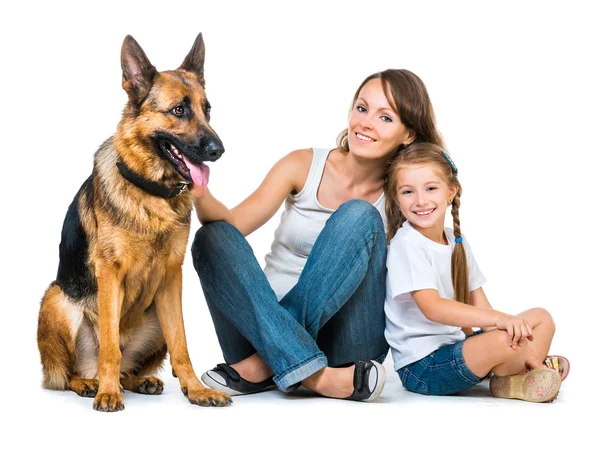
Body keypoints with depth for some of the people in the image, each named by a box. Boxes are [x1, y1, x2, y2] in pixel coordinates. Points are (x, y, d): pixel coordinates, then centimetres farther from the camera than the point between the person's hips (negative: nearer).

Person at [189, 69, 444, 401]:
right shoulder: (304, 165, -1)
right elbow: (233, 223, -11)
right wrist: (201, 194, -30)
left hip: (342, 345, -1)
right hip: (269, 321, 1)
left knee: (359, 216, -23)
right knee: (213, 237, -24)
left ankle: (264, 364, -26)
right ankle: (313, 375, -36)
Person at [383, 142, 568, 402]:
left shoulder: (457, 242, 9)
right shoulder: (406, 244, -14)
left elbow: (479, 306, 8)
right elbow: (432, 307, -25)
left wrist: (525, 351, -4)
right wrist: (497, 318, -36)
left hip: (458, 346, 9)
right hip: (421, 366, -9)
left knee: (542, 318, 10)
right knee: (502, 341, -31)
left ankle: (515, 381, -11)